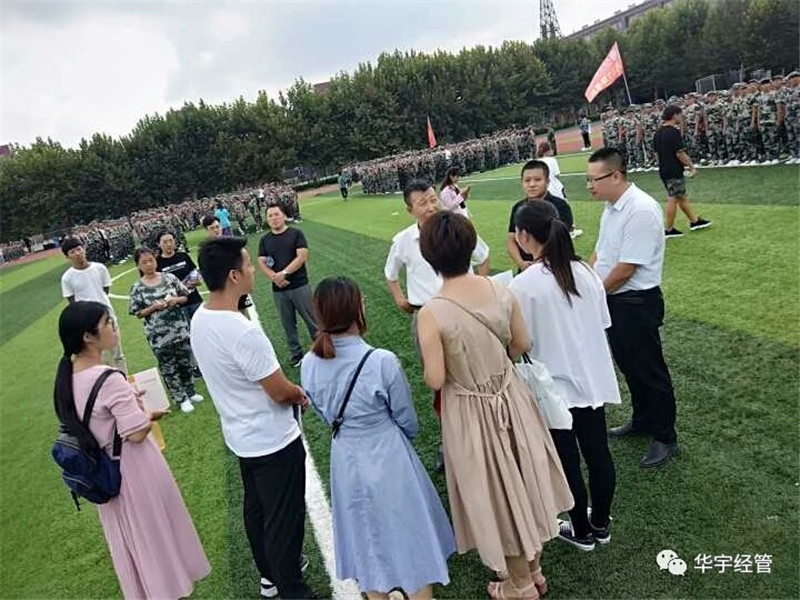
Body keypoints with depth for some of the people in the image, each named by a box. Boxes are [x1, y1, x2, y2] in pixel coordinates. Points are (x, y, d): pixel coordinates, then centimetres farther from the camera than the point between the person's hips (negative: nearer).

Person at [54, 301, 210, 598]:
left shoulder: (67, 377, -4)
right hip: (133, 469, -7)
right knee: (155, 526, 16)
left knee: (128, 532, 24)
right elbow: (136, 434, -27)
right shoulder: (109, 380, -29)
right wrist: (151, 414, -8)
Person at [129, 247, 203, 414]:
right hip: (159, 335, -2)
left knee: (185, 362, 15)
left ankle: (191, 392, 34)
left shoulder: (169, 277, -1)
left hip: (180, 329, 2)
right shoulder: (137, 288, -6)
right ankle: (181, 399, 22)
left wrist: (176, 300, -15)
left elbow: (185, 296, 6)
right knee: (168, 367, 8)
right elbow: (137, 313, -3)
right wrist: (153, 307, -18)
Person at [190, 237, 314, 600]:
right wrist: (301, 394, -1)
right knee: (284, 520, 9)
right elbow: (281, 392, -24)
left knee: (256, 510, 25)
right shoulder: (243, 332, -32)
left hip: (240, 435, 9)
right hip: (273, 441, -9)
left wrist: (289, 392, 5)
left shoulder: (199, 320, -4)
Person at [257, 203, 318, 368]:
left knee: (312, 320, 3)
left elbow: (302, 257, -12)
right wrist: (274, 277, -16)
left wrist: (284, 273, -19)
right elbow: (261, 263, 2)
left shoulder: (296, 234, -2)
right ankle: (296, 355, 25)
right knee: (288, 325, 12)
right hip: (278, 290, 3)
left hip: (299, 286, -3)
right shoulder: (264, 240, 8)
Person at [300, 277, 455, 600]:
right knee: (409, 534, 18)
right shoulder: (383, 362, -26)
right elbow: (407, 421, -11)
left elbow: (324, 414, 3)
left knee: (366, 536, 24)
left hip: (345, 459, 4)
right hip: (388, 458, -4)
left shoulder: (309, 365, -13)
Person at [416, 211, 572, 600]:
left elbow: (435, 380, -20)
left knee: (498, 494, 16)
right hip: (510, 396, 5)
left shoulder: (432, 313, -24)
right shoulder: (500, 290, -11)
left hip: (471, 412, -4)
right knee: (524, 482, 23)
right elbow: (522, 344, 1)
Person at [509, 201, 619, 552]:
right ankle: (600, 525, 38)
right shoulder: (585, 271, -3)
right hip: (593, 378, 6)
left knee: (567, 460, 12)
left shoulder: (524, 285, -20)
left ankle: (581, 531, 31)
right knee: (597, 453, 18)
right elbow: (602, 323, 5)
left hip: (555, 385, -6)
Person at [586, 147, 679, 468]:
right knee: (628, 366, 23)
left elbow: (626, 268, -23)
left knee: (649, 370, 7)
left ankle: (665, 438, 25)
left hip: (636, 303, -9)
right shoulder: (611, 207, 5)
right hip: (613, 299, 9)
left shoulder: (641, 210, -23)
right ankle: (641, 420, 43)